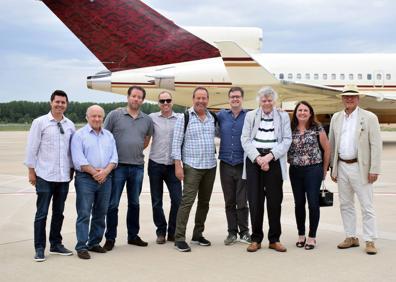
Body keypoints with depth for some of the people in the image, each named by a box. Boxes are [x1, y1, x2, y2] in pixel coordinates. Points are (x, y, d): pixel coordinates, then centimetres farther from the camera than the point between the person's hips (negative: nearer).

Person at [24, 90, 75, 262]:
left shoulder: (70, 125, 8)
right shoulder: (40, 122, -3)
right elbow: (32, 148, -2)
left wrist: (72, 169, 12)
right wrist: (31, 171, -4)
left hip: (64, 177, 4)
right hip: (45, 176, -4)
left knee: (59, 212, 12)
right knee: (42, 213, 0)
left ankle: (56, 244, 24)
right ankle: (39, 248, 8)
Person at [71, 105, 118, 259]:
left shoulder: (109, 135, 14)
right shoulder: (79, 135, -1)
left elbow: (114, 157, 7)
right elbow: (78, 160, -10)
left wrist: (105, 172, -9)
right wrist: (95, 172, -14)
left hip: (105, 179, 5)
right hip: (85, 179, -5)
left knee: (100, 213, 9)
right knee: (84, 214, -6)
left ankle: (94, 243, 20)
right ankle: (81, 247, -2)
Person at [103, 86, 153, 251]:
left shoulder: (147, 120, 8)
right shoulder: (115, 115, -3)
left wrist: (135, 151, 11)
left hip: (138, 166, 4)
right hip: (118, 166, -4)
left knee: (134, 203, 14)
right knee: (113, 204, 1)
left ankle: (133, 236, 26)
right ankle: (110, 238, 11)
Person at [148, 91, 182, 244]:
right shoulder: (152, 118, 2)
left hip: (172, 165, 0)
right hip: (155, 164, 0)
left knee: (177, 199, -3)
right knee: (156, 201, 6)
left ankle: (173, 232, 13)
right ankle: (161, 231, 20)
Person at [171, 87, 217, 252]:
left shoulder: (213, 118, 9)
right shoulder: (185, 118, -4)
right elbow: (176, 142, -7)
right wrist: (178, 165, -13)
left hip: (210, 166, 5)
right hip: (192, 167, -5)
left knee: (204, 202, 11)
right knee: (187, 201, -10)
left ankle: (198, 235, 23)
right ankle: (179, 238, -4)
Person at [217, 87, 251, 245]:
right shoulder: (222, 115, 7)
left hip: (242, 165, -2)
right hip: (226, 165, 2)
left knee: (242, 202, 1)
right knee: (229, 202, 9)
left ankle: (244, 232, 15)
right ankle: (232, 232, 20)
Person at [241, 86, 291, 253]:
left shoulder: (283, 116, 10)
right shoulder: (250, 116, 10)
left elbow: (287, 140, 2)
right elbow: (245, 139, 3)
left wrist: (269, 156, -11)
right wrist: (258, 158, -10)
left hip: (274, 161, 0)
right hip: (253, 160, 0)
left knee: (275, 200, 2)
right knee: (255, 201, 1)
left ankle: (274, 239, 13)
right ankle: (256, 239, 12)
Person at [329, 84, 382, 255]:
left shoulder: (369, 118, -3)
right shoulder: (336, 118, 10)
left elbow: (376, 145, -7)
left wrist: (374, 169, -13)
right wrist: (332, 167, 10)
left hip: (360, 168, -5)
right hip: (342, 167, 5)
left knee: (366, 206, -2)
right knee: (345, 205, 11)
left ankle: (370, 241, 5)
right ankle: (351, 237, 22)